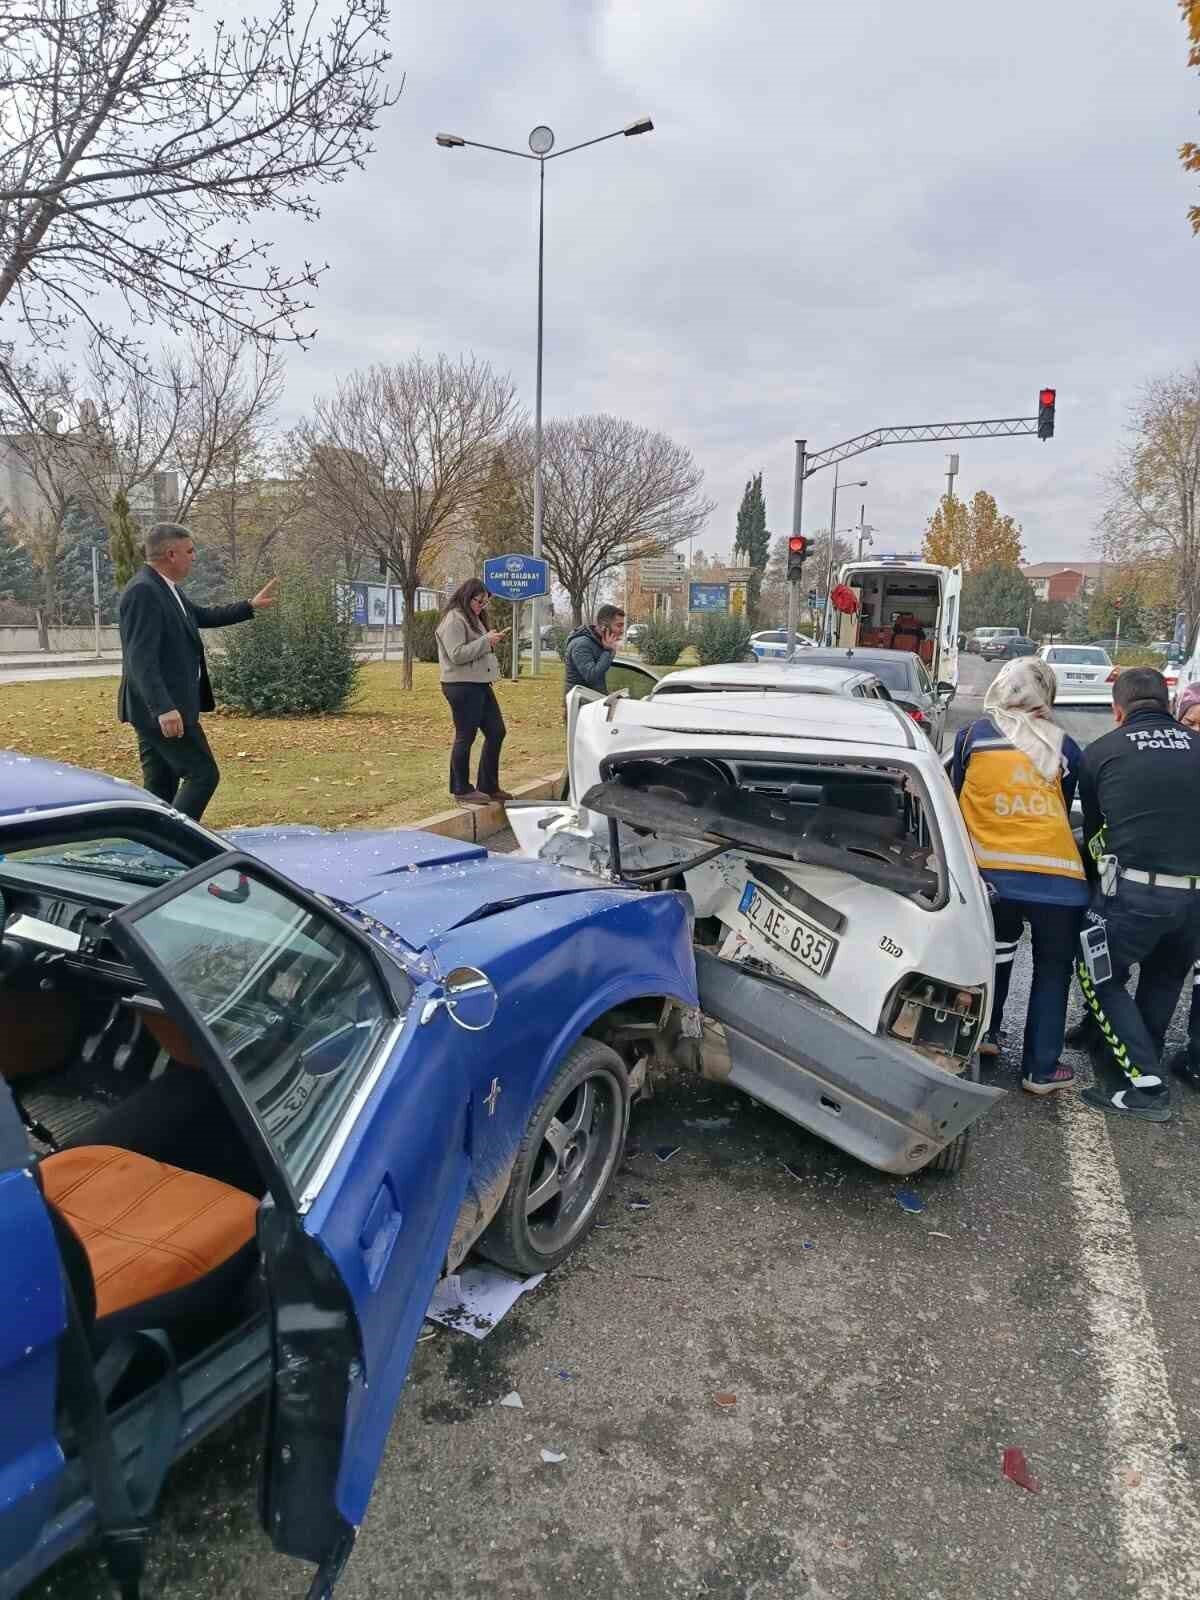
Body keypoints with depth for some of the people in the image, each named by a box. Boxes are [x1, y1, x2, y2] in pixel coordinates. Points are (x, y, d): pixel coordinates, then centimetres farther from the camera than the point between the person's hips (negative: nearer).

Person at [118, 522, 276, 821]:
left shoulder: (165, 588, 14)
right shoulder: (142, 591, -17)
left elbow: (203, 615, 30)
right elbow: (141, 658, -24)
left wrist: (251, 606, 32)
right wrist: (164, 708, -30)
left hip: (160, 709, 10)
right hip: (163, 710, -10)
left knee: (162, 787, 12)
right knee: (204, 774, -7)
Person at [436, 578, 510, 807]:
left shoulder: (473, 618, 19)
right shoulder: (454, 619, -12)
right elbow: (457, 654, -21)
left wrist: (492, 641, 11)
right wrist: (486, 641, -18)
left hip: (480, 685, 10)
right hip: (462, 686, -10)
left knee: (496, 732, 10)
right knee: (465, 737, -2)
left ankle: (489, 786, 19)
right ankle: (461, 790, 9)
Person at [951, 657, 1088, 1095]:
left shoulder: (971, 736, 3)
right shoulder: (1064, 747, 5)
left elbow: (958, 801, 15)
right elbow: (1064, 811, 17)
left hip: (992, 872, 1)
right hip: (1058, 876, -1)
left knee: (997, 950, 27)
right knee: (1053, 970, 14)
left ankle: (983, 1031, 33)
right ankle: (1041, 1068, 16)